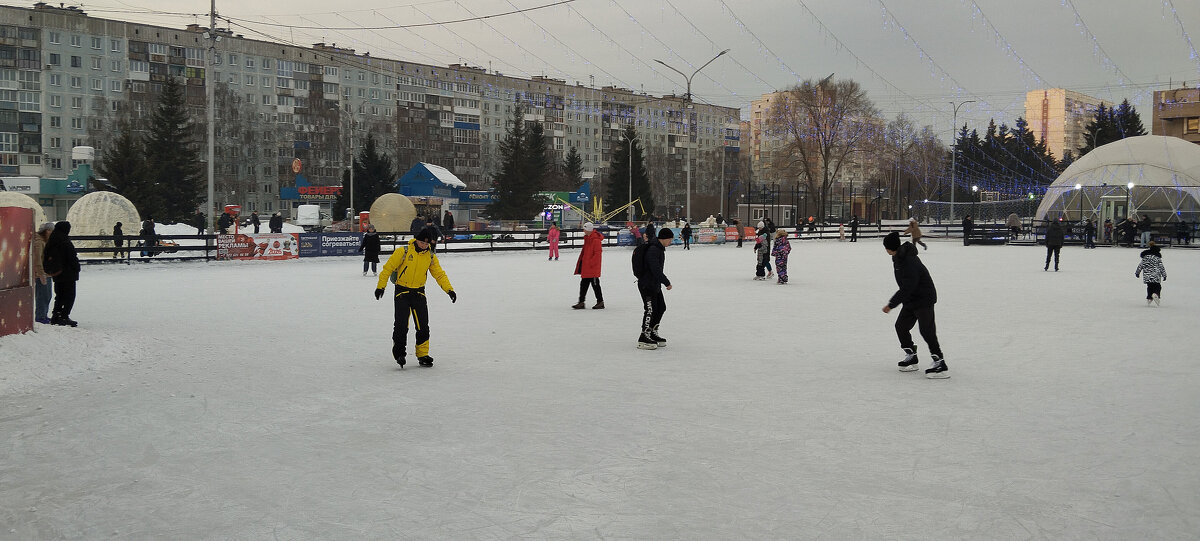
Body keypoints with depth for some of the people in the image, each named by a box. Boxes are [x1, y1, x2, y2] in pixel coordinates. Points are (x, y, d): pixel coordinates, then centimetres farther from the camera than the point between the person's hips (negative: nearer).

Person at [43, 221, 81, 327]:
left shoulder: (50, 243, 9)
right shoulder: (66, 243, -16)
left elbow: (46, 257, 14)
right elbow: (73, 258, -16)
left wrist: (50, 271, 19)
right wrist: (76, 269, -5)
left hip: (56, 275, 7)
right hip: (68, 274, -7)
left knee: (59, 295, 18)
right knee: (69, 296, -1)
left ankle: (55, 316, 17)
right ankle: (64, 317, -6)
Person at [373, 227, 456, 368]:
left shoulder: (430, 256, 1)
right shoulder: (404, 252, -11)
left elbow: (439, 274, 7)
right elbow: (388, 268, -8)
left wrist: (449, 289, -4)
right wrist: (381, 286, -11)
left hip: (419, 293, 3)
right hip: (402, 291, -3)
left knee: (423, 326, 1)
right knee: (401, 325, -10)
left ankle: (423, 355, 12)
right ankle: (398, 352, 7)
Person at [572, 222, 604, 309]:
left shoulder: (596, 240, -17)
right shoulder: (587, 238, 12)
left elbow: (597, 254, -21)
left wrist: (590, 263, -21)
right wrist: (581, 262, 20)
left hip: (593, 267, -9)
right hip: (586, 267, 10)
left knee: (595, 284, -1)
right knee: (584, 284, 10)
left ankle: (600, 302, 10)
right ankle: (581, 302, 14)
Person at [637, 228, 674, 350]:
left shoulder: (660, 249, 13)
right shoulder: (653, 250, -21)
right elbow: (656, 270, -27)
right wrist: (667, 282, -19)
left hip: (655, 284, 11)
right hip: (646, 285, -11)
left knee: (661, 307, 13)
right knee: (650, 310, -10)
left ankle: (653, 333, 23)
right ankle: (643, 339, -6)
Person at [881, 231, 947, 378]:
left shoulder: (909, 262, -28)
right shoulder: (898, 257, 3)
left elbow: (907, 288, -28)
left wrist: (891, 304, -23)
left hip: (924, 299, -10)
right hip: (911, 299, 10)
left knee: (926, 330, -14)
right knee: (901, 326, 11)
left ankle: (940, 363, -13)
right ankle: (911, 357, 23)